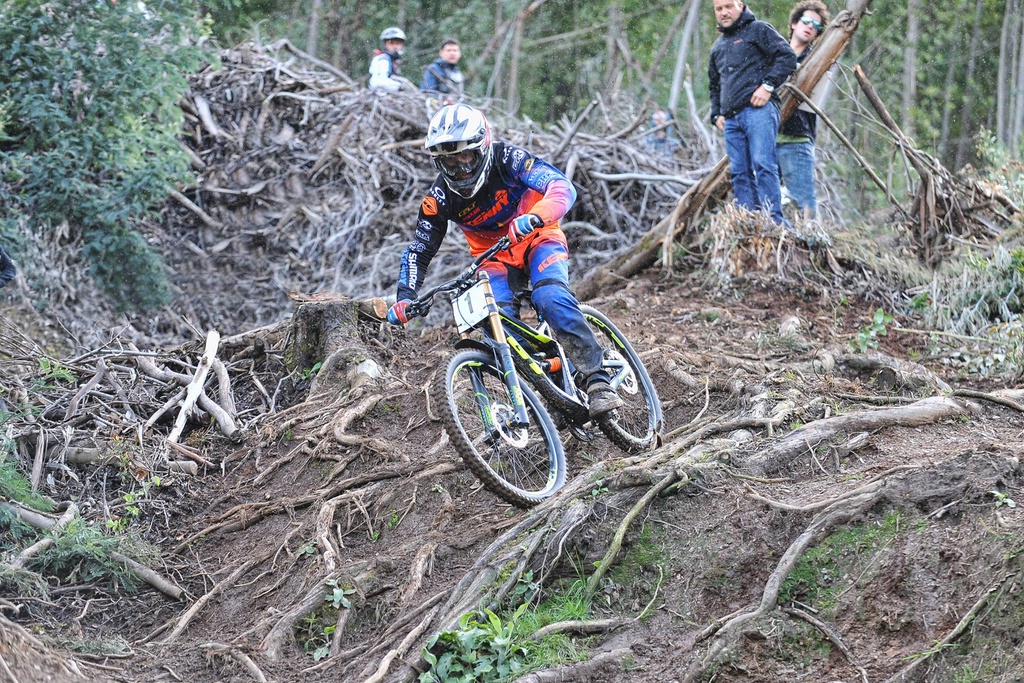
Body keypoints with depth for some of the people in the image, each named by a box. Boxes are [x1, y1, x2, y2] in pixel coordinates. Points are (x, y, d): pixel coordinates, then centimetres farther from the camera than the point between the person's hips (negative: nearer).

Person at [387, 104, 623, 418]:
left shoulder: (507, 159, -22)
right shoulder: (440, 198, -13)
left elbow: (562, 187, -32)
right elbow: (419, 252, -5)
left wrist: (534, 218, -52)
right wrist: (405, 298, -22)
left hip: (537, 240, -3)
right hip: (495, 259, 3)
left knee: (552, 299, -32)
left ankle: (598, 382, -34)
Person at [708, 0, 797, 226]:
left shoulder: (758, 30, 8)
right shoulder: (718, 48, 29)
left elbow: (787, 57, -3)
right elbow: (714, 85, 38)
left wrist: (768, 85, -13)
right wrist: (716, 114, 22)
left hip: (758, 109, -7)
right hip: (731, 119, 7)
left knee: (763, 165, -19)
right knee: (739, 173, -1)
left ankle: (774, 220, -23)